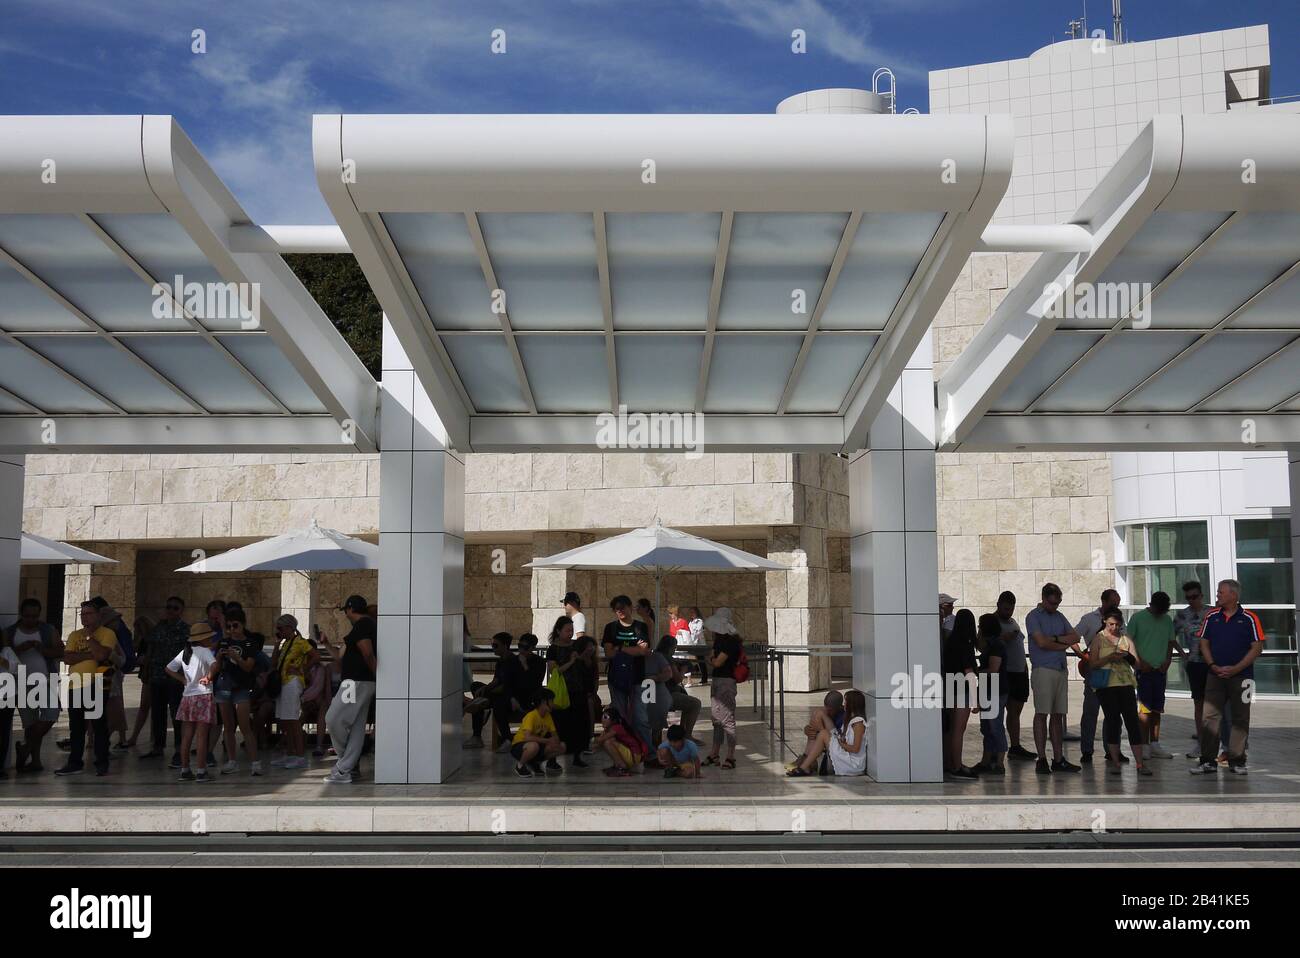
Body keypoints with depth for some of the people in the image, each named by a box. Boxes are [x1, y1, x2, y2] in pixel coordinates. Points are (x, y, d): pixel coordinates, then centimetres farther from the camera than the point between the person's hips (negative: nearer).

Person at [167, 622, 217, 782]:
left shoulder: (185, 652, 12)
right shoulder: (204, 651, -9)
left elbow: (168, 669, 18)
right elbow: (214, 664, -28)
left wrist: (183, 680, 15)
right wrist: (208, 677, -13)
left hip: (187, 696, 7)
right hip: (203, 696, -7)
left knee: (186, 737, 9)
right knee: (201, 736, -4)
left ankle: (185, 770, 13)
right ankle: (201, 772, -3)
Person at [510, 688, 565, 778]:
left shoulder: (548, 716, 0)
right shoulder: (531, 716, -24)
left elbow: (555, 735, 4)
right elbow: (527, 737, -36)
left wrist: (556, 741, -20)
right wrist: (548, 740, -36)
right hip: (519, 746, -7)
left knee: (561, 747, -7)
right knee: (534, 746, -41)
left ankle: (535, 763, 11)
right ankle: (520, 766, -12)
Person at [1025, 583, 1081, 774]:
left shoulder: (1059, 616, 19)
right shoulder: (1034, 617, -2)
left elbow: (1075, 637, 10)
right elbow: (1041, 642, -14)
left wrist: (1055, 639, -6)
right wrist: (1064, 644, 1)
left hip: (1061, 670, 7)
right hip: (1043, 670, -7)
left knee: (1058, 715, 7)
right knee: (1042, 714, -7)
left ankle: (1058, 759, 9)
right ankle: (1042, 760, -5)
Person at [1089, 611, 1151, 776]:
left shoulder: (1126, 639, 13)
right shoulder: (1098, 639, 6)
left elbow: (1138, 662, 8)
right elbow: (1092, 664, -1)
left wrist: (1127, 656, -12)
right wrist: (1109, 658, -15)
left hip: (1126, 683, 2)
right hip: (1106, 685, -2)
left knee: (1132, 720, -5)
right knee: (1112, 720, -3)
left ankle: (1140, 763, -4)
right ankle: (1115, 761, 4)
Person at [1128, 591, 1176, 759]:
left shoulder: (1167, 619, 10)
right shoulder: (1137, 617, -4)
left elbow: (1170, 642, 18)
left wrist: (1167, 661, 2)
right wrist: (1140, 662, -10)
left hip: (1160, 669, 5)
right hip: (1144, 669, -5)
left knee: (1156, 708, 8)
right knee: (1144, 708, -7)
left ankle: (1155, 745, 13)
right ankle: (1144, 745, -4)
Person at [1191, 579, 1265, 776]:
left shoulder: (1249, 619, -3)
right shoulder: (1211, 617, 7)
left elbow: (1257, 647, -5)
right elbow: (1204, 643, 9)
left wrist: (1235, 669, -13)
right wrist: (1213, 666, -6)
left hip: (1241, 676, -2)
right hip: (1215, 676, 3)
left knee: (1240, 719, 3)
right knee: (1209, 716, -2)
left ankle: (1237, 761, 11)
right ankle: (1208, 761, 2)